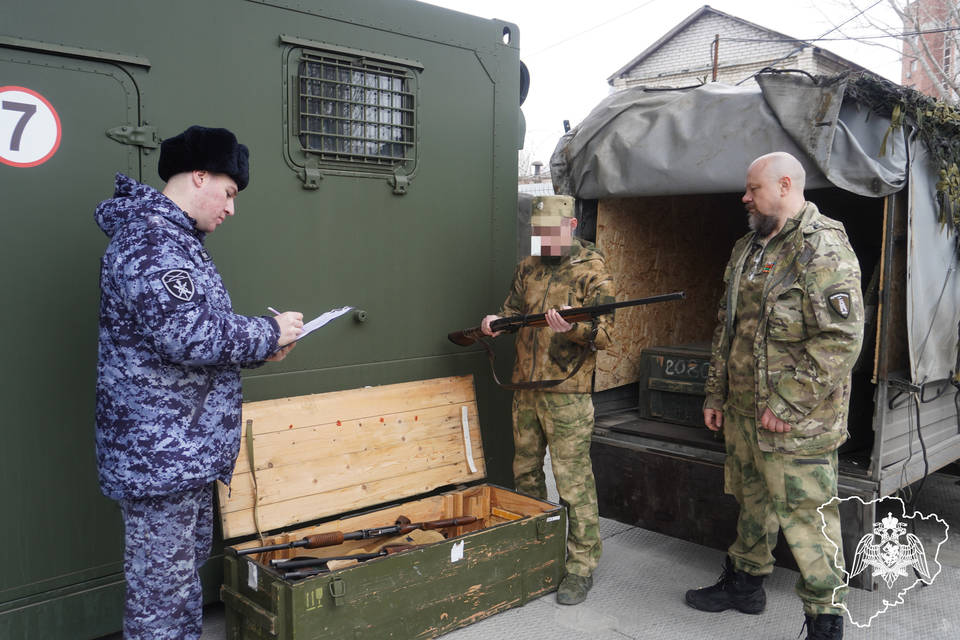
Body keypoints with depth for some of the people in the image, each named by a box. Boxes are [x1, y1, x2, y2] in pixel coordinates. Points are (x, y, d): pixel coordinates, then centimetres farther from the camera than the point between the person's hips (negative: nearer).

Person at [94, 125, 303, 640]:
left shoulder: (174, 238, 16)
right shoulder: (150, 242, -19)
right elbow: (190, 335, -27)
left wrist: (258, 349, 6)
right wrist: (270, 334, -14)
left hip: (182, 446, 11)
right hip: (160, 452, -11)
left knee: (190, 558, 22)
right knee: (162, 583, 2)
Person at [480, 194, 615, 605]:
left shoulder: (592, 271, -7)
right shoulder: (528, 268, 12)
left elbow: (603, 335, -12)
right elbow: (513, 310, 16)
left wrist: (571, 327, -32)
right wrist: (495, 322, -7)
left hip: (566, 393, -7)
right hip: (525, 388, 7)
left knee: (573, 481, -4)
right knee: (525, 472, 17)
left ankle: (581, 568, 7)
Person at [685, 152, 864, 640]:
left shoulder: (822, 247, -15)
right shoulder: (746, 250, 13)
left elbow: (842, 338, -22)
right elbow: (725, 329, 19)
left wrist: (787, 403, -21)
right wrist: (715, 394, 17)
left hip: (796, 422, -8)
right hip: (743, 413, 9)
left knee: (806, 517, -1)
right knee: (752, 501, 22)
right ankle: (744, 582, 39)